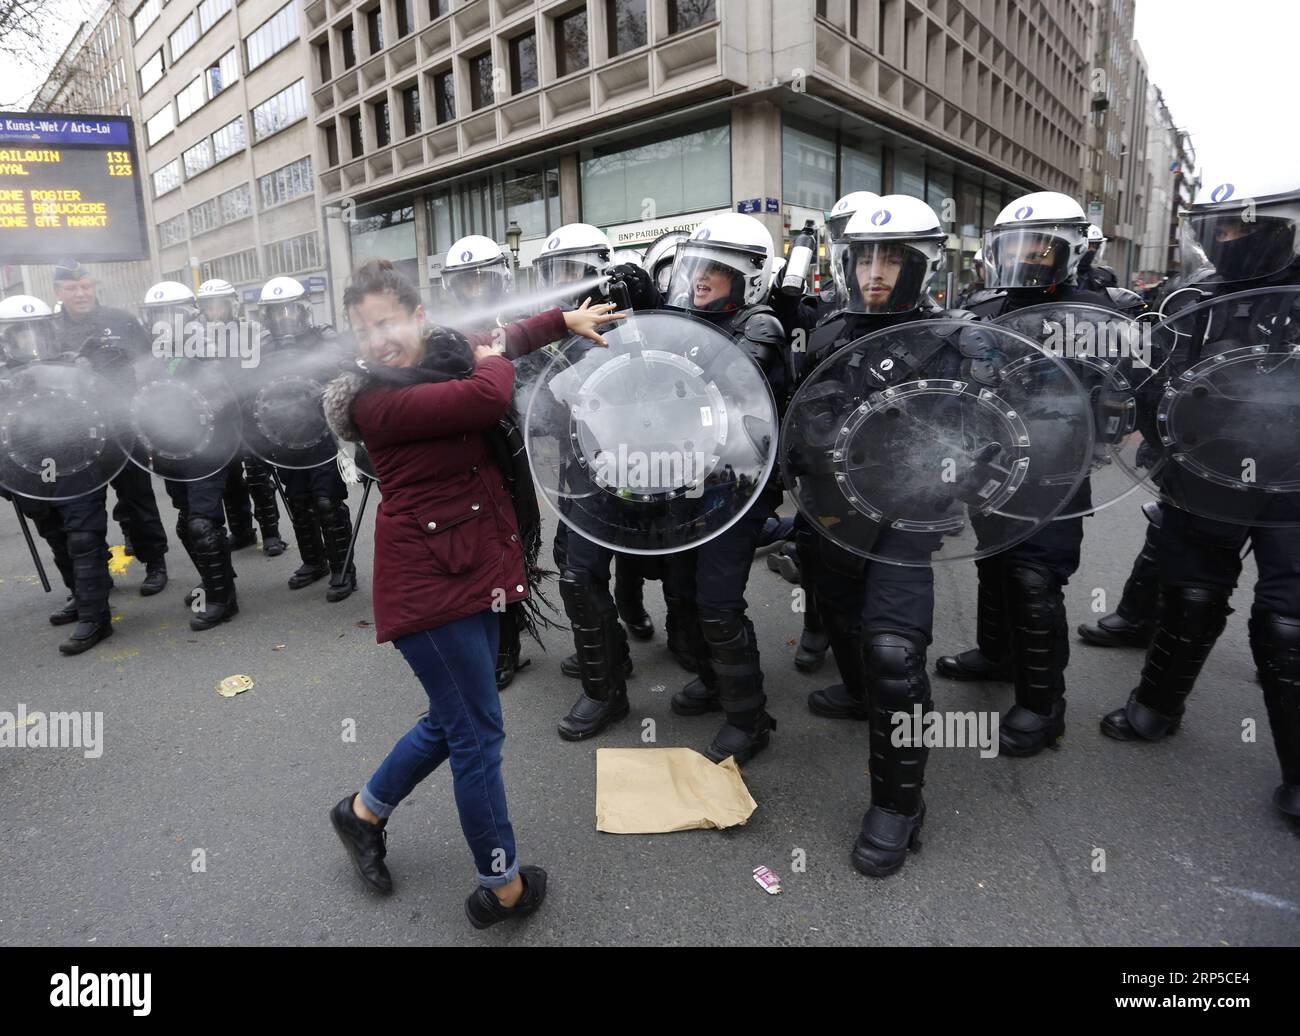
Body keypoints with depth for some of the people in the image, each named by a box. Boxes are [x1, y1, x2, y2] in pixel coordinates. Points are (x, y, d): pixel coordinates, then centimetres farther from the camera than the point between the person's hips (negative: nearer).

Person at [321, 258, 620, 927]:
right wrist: (490, 363, -9)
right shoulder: (374, 401, -17)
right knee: (479, 734, 2)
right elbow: (488, 396, -29)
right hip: (428, 577, -8)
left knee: (453, 720, 19)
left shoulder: (450, 350, 6)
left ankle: (364, 812, 44)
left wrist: (568, 319, 29)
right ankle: (503, 888, 22)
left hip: (476, 565, 8)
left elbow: (507, 339, 28)